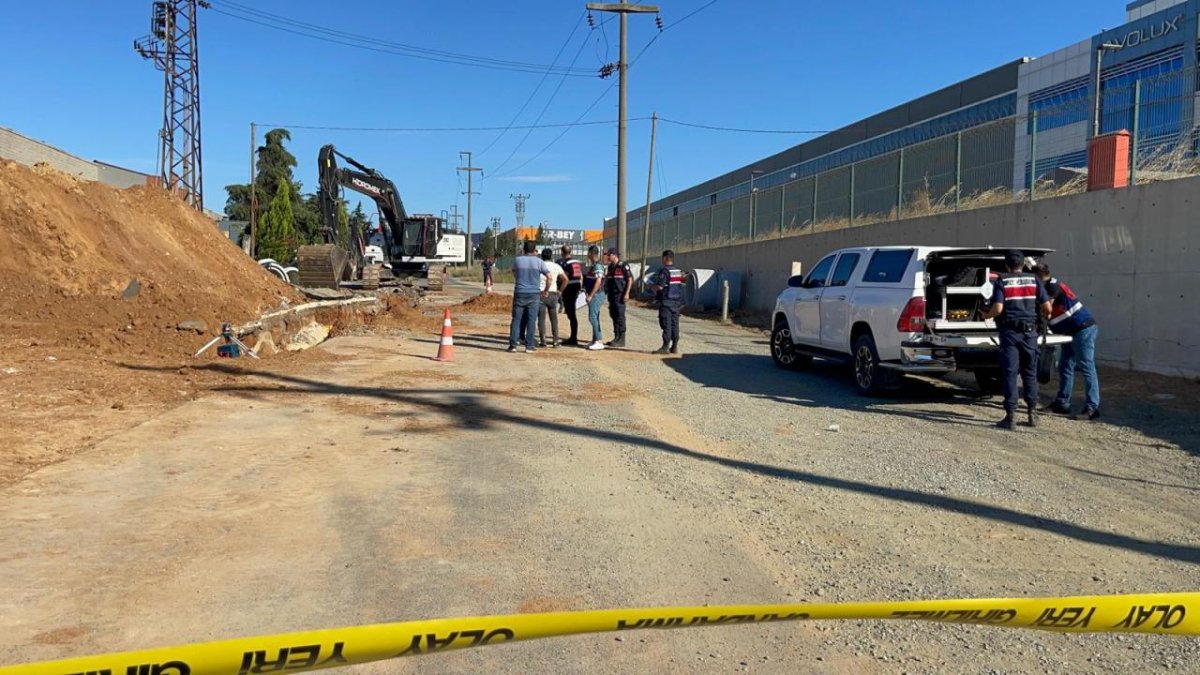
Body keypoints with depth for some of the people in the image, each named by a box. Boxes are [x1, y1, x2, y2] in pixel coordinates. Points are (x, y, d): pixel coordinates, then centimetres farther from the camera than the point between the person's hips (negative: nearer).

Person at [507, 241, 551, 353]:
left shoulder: (517, 260, 2)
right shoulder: (538, 262, -2)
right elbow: (549, 278, -5)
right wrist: (545, 291, 5)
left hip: (519, 293, 1)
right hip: (534, 294, -1)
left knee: (516, 319, 5)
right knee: (531, 321, 2)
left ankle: (513, 345, 3)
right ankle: (529, 346, 3)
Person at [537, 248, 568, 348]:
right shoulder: (556, 266, 7)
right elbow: (565, 279, 0)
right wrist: (560, 290, 7)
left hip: (541, 294, -2)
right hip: (553, 294, 2)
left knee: (541, 318, 1)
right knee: (554, 318, 11)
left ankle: (542, 341, -2)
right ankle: (555, 340, 11)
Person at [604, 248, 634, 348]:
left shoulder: (623, 265, -8)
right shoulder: (610, 267, 16)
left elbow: (630, 279, -11)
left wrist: (626, 293, -16)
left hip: (620, 294, -8)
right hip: (612, 295, 8)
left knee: (620, 317, -7)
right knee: (614, 316, 10)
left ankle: (621, 340, -3)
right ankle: (617, 338, 18)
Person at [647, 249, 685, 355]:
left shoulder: (664, 271, -13)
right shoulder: (679, 271, 11)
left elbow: (659, 287, -20)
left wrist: (650, 286, -1)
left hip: (666, 301, -8)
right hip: (677, 301, 8)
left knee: (666, 324, -6)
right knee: (674, 324, 11)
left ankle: (665, 347, -6)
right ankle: (674, 347, 14)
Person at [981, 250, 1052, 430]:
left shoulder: (1001, 281, -3)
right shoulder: (1034, 280, 6)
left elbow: (998, 308, -14)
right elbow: (1047, 307, 1)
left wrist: (987, 315, 6)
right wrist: (1044, 314, 23)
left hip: (1009, 332, -3)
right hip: (1030, 331, 3)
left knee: (1010, 373, -1)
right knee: (1030, 373, 14)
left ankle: (1010, 416, -3)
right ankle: (1033, 413, 18)